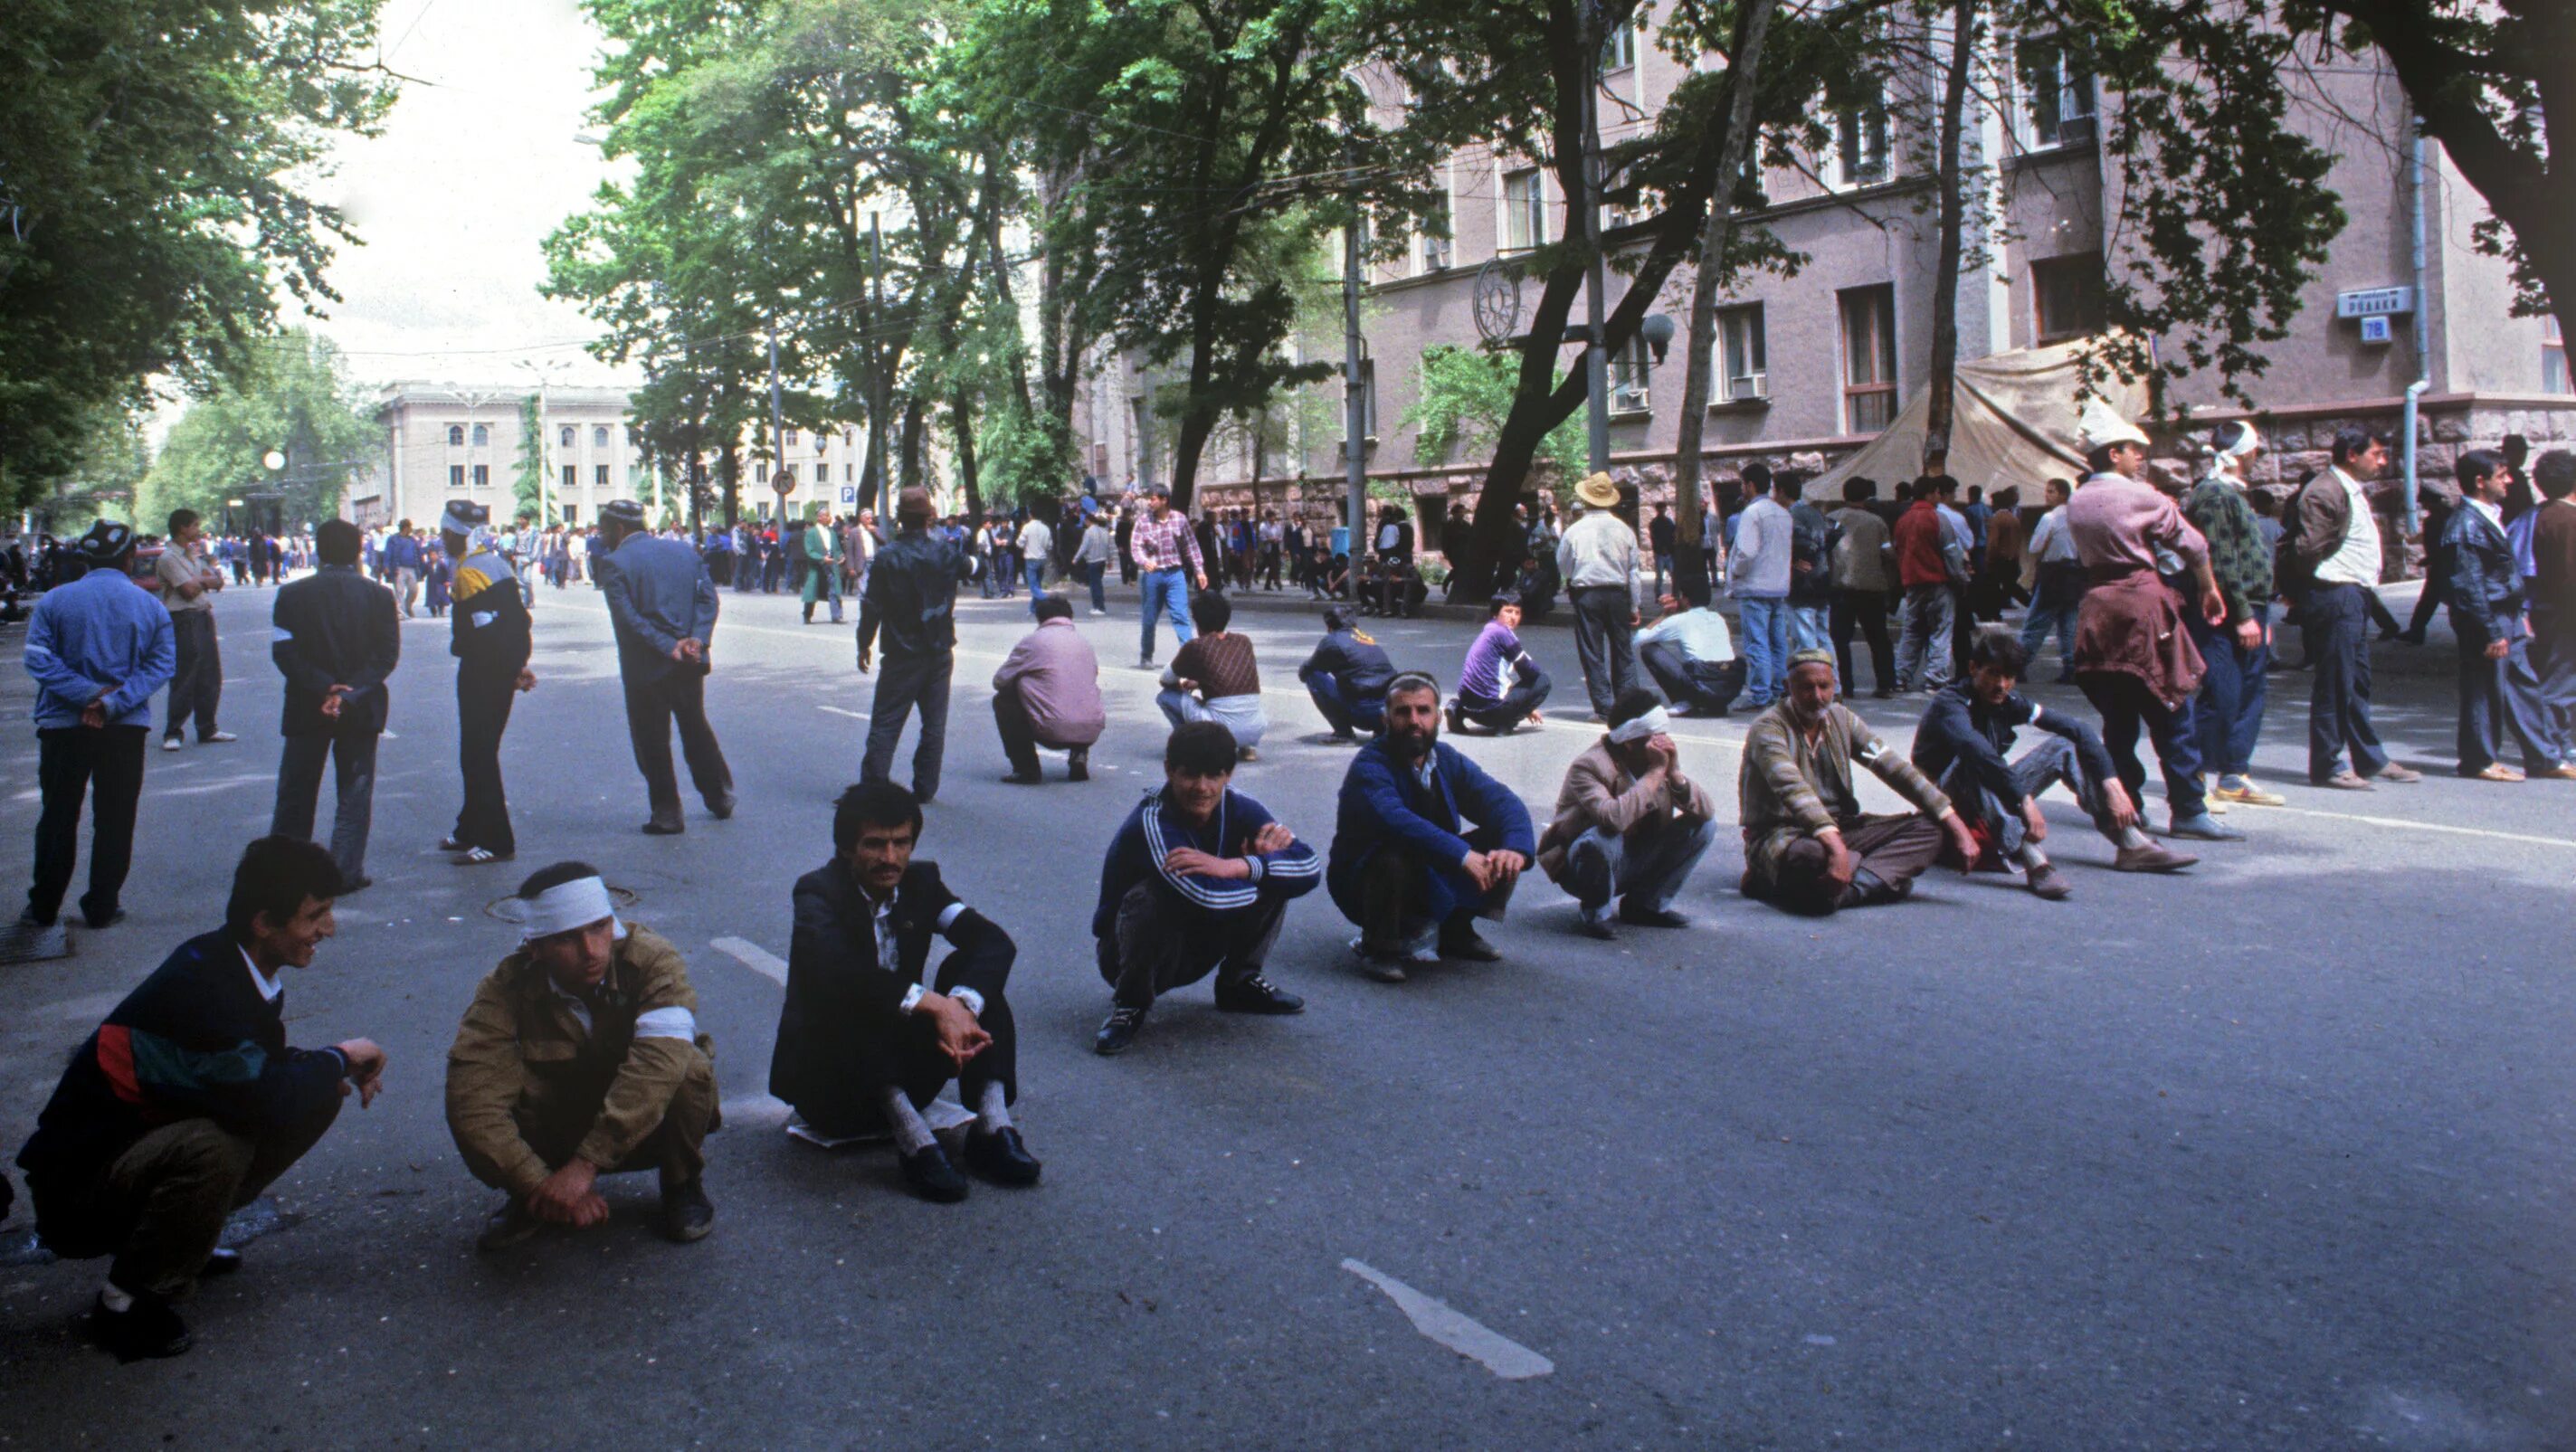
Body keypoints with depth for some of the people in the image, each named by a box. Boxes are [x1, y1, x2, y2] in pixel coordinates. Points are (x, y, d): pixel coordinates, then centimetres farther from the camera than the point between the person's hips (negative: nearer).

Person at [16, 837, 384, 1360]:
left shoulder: (233, 966, -2)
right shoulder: (199, 986, -29)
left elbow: (261, 1067, 13)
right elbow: (265, 1100, -36)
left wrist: (338, 1072, -6)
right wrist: (339, 1058, -17)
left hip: (150, 1135, 9)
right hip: (78, 1176, -9)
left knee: (320, 1100, -2)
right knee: (210, 1148, -37)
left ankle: (184, 1234, 10)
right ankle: (127, 1302, -12)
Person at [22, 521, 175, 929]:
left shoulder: (55, 600, -3)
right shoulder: (150, 606, -2)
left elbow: (38, 658, -12)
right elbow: (162, 663, -9)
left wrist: (88, 694, -15)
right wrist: (113, 702, -15)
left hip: (63, 726, 0)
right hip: (127, 728, 0)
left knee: (58, 817, 11)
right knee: (115, 819, 8)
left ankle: (44, 907, 17)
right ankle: (101, 907, 11)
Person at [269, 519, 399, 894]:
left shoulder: (292, 595, -3)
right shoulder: (379, 596, -4)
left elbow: (283, 651, -10)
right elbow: (387, 655, -9)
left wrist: (324, 688, -13)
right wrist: (349, 693, -14)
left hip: (306, 708, 1)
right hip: (361, 709, -1)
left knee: (295, 793, 13)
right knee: (354, 793, 6)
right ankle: (345, 873, 3)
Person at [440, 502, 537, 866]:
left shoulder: (470, 572, -18)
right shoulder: (497, 564, 13)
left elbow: (483, 632, -23)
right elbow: (520, 618, 15)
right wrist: (517, 665, 15)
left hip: (481, 673, -10)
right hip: (503, 670, 10)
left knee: (478, 756, -5)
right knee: (477, 753, 19)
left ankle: (496, 842, -3)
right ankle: (471, 831, 29)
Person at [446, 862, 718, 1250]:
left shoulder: (652, 959, -24)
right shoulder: (506, 989, -19)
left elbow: (659, 1061, -40)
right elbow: (472, 1100, -31)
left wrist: (586, 1164, -46)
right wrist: (541, 1185, -40)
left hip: (648, 1130, -1)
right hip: (558, 1137, 1)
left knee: (690, 1069, -34)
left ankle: (682, 1185, -3)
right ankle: (531, 1203, 2)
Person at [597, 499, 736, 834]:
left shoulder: (614, 562, -10)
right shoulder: (684, 551, 7)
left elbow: (627, 617, -18)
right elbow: (708, 596, -1)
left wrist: (669, 648, -18)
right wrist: (698, 639, -11)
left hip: (646, 668, -6)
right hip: (691, 664, 6)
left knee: (652, 742, 6)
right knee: (697, 730, 21)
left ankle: (667, 813, 9)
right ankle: (720, 798, 29)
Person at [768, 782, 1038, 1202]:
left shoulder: (920, 880, 1)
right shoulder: (819, 892, -14)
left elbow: (994, 941, -12)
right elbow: (834, 969, -36)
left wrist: (962, 1005, -32)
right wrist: (935, 1005, -39)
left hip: (904, 1066, 5)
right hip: (824, 1070, -5)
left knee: (971, 970, -13)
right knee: (846, 999, -32)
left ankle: (992, 1126, -26)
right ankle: (913, 1139, -39)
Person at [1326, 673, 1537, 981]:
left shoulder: (1447, 759, 0)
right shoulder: (1369, 766, -21)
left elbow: (1502, 801, -8)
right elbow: (1396, 820, -40)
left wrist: (1516, 848, -29)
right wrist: (1462, 855, -46)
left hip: (1433, 879, 7)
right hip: (1363, 882, -7)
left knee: (1502, 843, -7)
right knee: (1395, 860, -38)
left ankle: (1455, 931, 10)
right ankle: (1378, 946, -13)